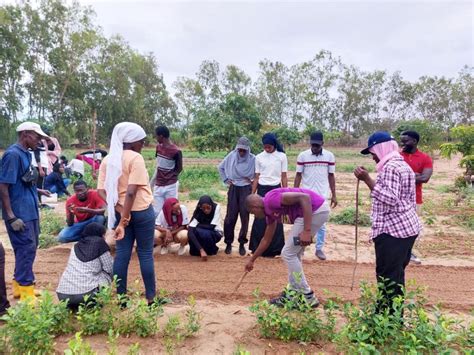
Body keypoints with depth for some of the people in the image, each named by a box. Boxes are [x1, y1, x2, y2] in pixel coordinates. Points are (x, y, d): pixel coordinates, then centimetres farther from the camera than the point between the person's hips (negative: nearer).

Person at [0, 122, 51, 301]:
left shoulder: (25, 154, 11)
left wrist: (37, 191, 11)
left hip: (29, 211, 9)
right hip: (19, 213, -9)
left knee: (29, 248, 16)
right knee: (26, 249, -4)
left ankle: (20, 285, 30)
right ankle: (25, 293, 6)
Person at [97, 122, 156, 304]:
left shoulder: (107, 159, 7)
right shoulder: (136, 158, -14)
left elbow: (101, 190, -1)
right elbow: (131, 192, -22)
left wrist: (118, 210, -10)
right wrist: (124, 221, -20)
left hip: (119, 212, 6)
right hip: (141, 211, -5)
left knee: (122, 253, 10)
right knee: (145, 253, 5)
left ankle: (120, 296, 17)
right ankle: (151, 296, 14)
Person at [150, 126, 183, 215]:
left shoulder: (176, 151, -15)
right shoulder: (158, 147, 5)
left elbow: (179, 169, -2)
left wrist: (170, 178, 2)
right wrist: (152, 181, 14)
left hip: (171, 187, -5)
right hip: (158, 186, 5)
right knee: (156, 212, 5)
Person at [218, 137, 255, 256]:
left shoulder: (253, 159, -9)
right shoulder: (231, 156, -2)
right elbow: (221, 167, 12)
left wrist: (253, 181, -5)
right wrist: (225, 180, 6)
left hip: (246, 189, -1)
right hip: (233, 189, 1)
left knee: (244, 217, 2)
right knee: (230, 216, 1)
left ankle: (242, 243, 15)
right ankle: (228, 242, 14)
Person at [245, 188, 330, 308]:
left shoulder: (271, 200, -12)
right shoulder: (270, 211, 17)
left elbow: (304, 197, -22)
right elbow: (266, 239, 29)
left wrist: (306, 231, -24)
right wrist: (252, 260, 38)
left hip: (316, 209, -10)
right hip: (318, 210, 10)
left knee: (288, 254, 1)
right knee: (294, 254, 19)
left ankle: (308, 297, 10)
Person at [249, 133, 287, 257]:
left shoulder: (282, 156, -1)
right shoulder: (259, 157, 3)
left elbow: (284, 177, 2)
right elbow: (256, 177, 7)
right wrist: (252, 194, 5)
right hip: (262, 190, 1)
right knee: (260, 220, 2)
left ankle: (274, 249, 13)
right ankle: (259, 248, 13)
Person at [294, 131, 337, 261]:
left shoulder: (329, 156, 0)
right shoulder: (302, 156, -3)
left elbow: (331, 176, 5)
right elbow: (298, 175, 1)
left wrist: (333, 195, 3)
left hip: (322, 195, 1)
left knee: (321, 224, 6)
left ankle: (319, 249, 18)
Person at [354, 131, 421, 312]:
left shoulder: (390, 167, -15)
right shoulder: (403, 165, 17)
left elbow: (390, 199, -25)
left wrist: (367, 179, -24)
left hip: (392, 230, -10)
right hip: (408, 227, 10)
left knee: (387, 276, -3)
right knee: (396, 275, 17)